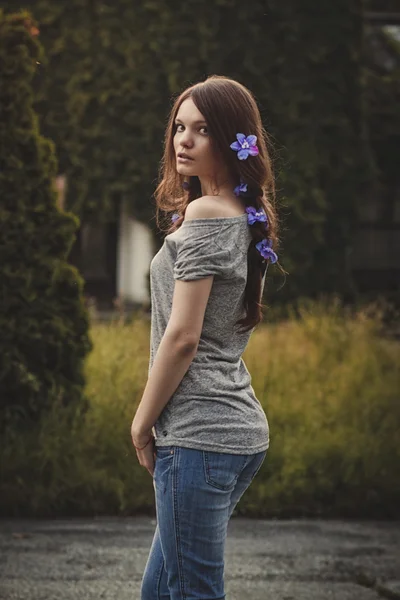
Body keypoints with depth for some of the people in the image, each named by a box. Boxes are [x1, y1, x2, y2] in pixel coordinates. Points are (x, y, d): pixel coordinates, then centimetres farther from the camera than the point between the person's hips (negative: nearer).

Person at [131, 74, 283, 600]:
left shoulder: (204, 212, -13)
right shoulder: (248, 217, 15)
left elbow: (182, 336, -16)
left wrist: (143, 424, -5)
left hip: (199, 433, -9)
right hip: (241, 428, 9)